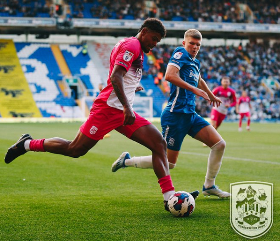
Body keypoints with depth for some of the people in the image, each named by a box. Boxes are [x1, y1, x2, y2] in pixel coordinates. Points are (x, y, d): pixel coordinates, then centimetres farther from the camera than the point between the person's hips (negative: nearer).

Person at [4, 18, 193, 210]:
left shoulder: (135, 48, 21)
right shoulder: (132, 45, -10)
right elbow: (115, 77, -22)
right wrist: (127, 107, -28)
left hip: (122, 112, 10)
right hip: (108, 108, -10)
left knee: (159, 143, -5)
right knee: (75, 150, -4)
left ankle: (170, 197, -10)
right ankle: (28, 144, 17)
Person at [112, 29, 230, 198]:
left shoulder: (196, 63, 18)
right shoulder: (181, 53, -7)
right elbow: (169, 75, -24)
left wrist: (211, 96, 56)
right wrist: (193, 89, -22)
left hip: (190, 114, 8)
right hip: (176, 114, -8)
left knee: (219, 144, -2)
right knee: (169, 162, -4)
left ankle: (209, 186, 12)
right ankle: (127, 160, 15)